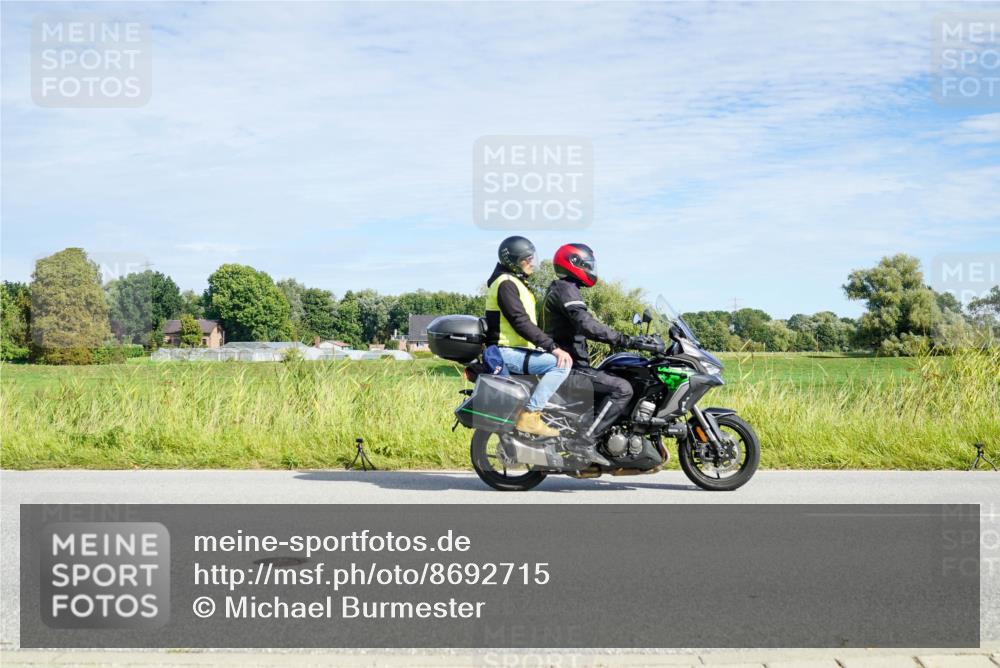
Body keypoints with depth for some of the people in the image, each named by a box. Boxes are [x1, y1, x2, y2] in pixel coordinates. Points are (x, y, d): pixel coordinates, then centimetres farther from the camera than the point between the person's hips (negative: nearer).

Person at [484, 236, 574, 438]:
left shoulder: (516, 283, 19)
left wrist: (549, 346, 16)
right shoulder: (506, 284, -14)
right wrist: (553, 348, -27)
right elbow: (521, 323, -24)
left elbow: (527, 322, 23)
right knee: (560, 365, -24)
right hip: (507, 351, -11)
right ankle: (530, 415, -24)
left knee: (561, 361, 18)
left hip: (518, 349, 11)